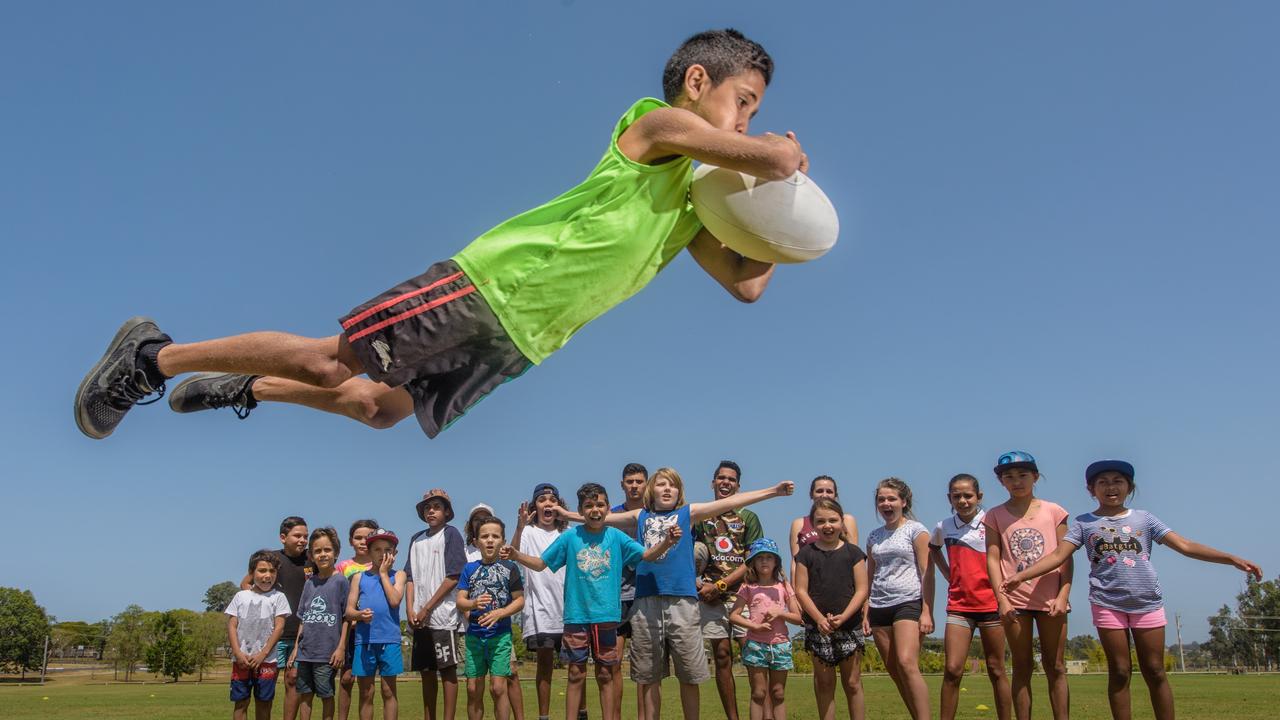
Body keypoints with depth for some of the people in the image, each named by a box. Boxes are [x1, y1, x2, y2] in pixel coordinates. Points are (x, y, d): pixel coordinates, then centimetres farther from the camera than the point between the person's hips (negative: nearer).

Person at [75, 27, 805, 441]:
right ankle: (155, 356, 8)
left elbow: (746, 282, 15)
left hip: (520, 337, 9)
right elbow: (772, 158, -20)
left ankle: (246, 388, 34)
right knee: (333, 360, -8)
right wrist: (786, 155, 0)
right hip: (493, 283, -9)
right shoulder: (658, 123, -7)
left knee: (382, 407, 16)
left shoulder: (695, 203, 18)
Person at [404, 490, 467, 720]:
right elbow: (410, 576, 13)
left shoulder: (451, 534, -2)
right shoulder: (416, 539, 14)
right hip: (419, 617, 5)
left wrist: (427, 608, -9)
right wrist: (411, 610, -1)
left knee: (447, 669, -3)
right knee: (426, 671, 10)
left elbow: (453, 577, -8)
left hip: (442, 614, -5)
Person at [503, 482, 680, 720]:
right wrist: (516, 555, -13)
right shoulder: (570, 537, -2)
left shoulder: (616, 537, 0)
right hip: (576, 616, -1)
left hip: (607, 616, 1)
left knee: (606, 675, 10)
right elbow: (541, 563, 3)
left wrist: (666, 542, -21)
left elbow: (647, 555, -2)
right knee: (576, 675, 5)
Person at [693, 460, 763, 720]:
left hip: (742, 594, -1)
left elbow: (752, 562, -2)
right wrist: (699, 586, -5)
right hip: (710, 597, 2)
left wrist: (720, 585, -10)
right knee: (722, 657, 3)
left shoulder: (748, 518, 6)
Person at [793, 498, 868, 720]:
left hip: (849, 625, 0)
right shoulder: (806, 553, 2)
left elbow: (862, 589, -2)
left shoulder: (853, 552, 2)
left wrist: (843, 616, -15)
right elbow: (801, 590, -2)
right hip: (818, 626, 0)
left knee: (852, 683, 5)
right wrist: (819, 619, -14)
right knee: (824, 684, 6)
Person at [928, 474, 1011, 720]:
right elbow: (933, 548, 27)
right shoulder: (943, 528, 6)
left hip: (990, 604, -2)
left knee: (996, 669, 7)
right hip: (958, 605, 2)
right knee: (952, 670, -6)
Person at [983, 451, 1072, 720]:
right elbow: (993, 558, -1)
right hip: (1014, 600, 0)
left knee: (1055, 667, 4)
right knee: (1022, 667, 5)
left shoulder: (1053, 511, 5)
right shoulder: (995, 516, 5)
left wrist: (1063, 596, -8)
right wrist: (1001, 599, -10)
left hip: (1051, 599, 0)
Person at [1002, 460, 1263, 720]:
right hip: (1107, 603, -1)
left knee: (1154, 671, 5)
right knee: (1119, 672, 2)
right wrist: (1021, 575, -17)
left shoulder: (1144, 518, 9)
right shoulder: (1084, 523, 5)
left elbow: (1185, 546, 4)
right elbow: (1058, 555, -3)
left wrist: (1232, 558, -6)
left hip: (1148, 602, 1)